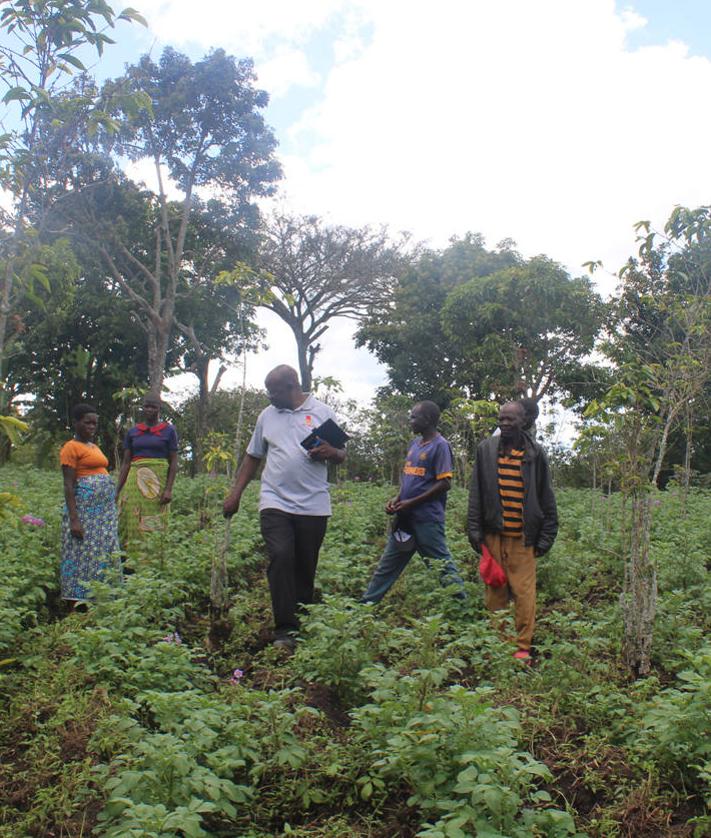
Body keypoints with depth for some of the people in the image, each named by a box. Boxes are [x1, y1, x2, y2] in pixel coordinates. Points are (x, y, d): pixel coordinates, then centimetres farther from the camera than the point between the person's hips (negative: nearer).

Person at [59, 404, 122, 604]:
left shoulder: (94, 447, 19)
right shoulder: (71, 448, -6)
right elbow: (68, 485, -12)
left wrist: (111, 507, 20)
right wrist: (73, 519, -19)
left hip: (104, 508, 8)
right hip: (84, 507, -8)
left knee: (106, 553, 9)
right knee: (84, 552, -5)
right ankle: (79, 602, 2)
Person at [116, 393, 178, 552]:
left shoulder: (168, 431, 4)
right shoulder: (132, 432, 13)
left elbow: (173, 462, 1)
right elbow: (126, 463, 12)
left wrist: (169, 489, -9)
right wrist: (117, 490, 6)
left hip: (158, 483, -3)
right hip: (135, 481, 3)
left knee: (155, 525, -3)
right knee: (132, 522, 0)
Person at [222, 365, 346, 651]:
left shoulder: (322, 412, 4)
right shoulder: (267, 415, 11)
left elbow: (341, 455, 8)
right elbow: (253, 457, 18)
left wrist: (330, 453, -16)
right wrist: (235, 494, 11)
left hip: (313, 506, -1)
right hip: (275, 502, 1)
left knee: (306, 568, 6)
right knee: (280, 558, -17)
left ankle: (303, 625, 21)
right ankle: (285, 630, -12)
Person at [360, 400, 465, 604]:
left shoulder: (440, 445, -11)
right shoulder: (414, 444, 13)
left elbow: (444, 483, -16)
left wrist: (411, 502, -16)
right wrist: (397, 499, 3)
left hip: (427, 518, -8)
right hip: (405, 517, 8)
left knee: (441, 562, -1)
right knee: (388, 563, 13)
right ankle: (367, 603, 20)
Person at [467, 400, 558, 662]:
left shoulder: (535, 454, 2)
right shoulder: (486, 450, 4)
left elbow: (546, 499, 6)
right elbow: (475, 495, 7)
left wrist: (545, 538, 3)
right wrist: (475, 532, 1)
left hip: (523, 537, -1)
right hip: (493, 535, 1)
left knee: (524, 593, 0)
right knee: (495, 591, 7)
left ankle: (523, 647, 11)